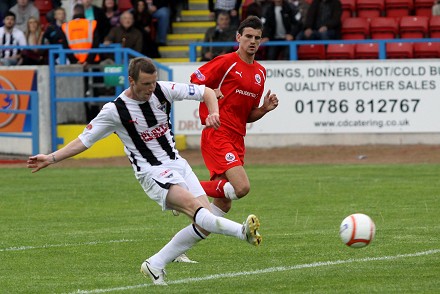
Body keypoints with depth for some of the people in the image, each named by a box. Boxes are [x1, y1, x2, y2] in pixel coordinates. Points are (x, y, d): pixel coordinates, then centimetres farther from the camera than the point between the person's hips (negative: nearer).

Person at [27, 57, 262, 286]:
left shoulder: (163, 90, -1)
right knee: (192, 205, -33)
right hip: (152, 172, -6)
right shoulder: (115, 110, -10)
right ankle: (242, 232, -47)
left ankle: (155, 265, 3)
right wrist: (50, 159, -6)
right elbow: (84, 141, 0)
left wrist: (213, 113, -14)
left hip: (178, 164, 6)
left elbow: (206, 92, 7)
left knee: (204, 224, -6)